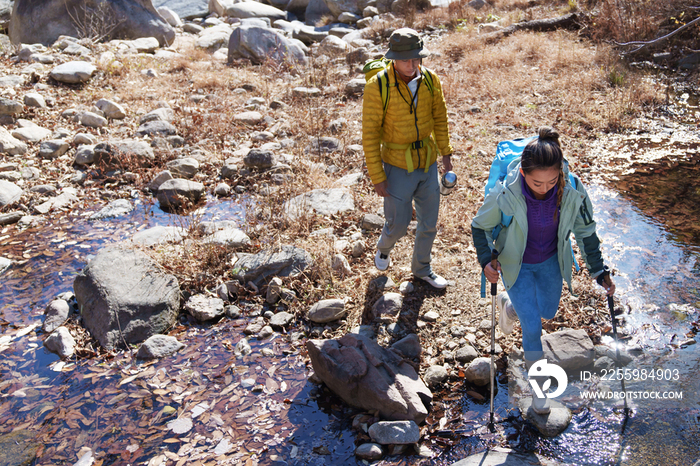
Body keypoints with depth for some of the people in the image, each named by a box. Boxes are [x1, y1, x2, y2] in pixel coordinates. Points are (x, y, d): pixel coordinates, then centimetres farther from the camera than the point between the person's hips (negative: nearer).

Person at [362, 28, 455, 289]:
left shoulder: (430, 80, -7)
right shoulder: (378, 86, -20)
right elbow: (370, 134, -15)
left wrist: (446, 154, 7)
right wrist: (377, 177, -14)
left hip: (428, 162, 4)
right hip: (397, 166, -4)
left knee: (429, 223, 14)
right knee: (398, 224, 7)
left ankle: (421, 269, 40)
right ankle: (384, 247, 44)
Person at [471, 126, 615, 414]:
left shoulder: (572, 191, -27)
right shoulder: (505, 195, -33)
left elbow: (586, 231, -9)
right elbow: (480, 226, -14)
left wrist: (599, 271, -5)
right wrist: (486, 261, -26)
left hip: (550, 261, 4)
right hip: (517, 265, -3)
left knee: (548, 312, 23)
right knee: (532, 327, -4)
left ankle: (509, 304, 55)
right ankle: (538, 385, 21)